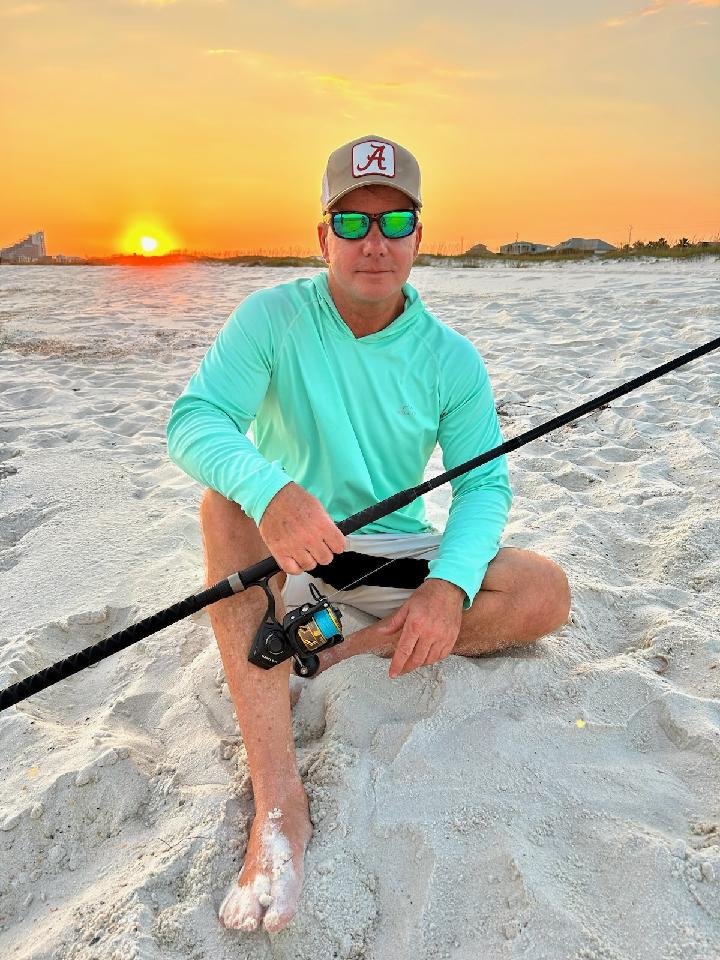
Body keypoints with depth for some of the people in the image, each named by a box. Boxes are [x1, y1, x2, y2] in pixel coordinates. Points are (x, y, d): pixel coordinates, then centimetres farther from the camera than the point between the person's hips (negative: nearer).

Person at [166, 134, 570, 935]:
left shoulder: (450, 358, -5)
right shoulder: (272, 318, -11)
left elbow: (483, 482, -9)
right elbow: (191, 420, -23)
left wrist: (449, 585, -29)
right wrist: (269, 490, -45)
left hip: (392, 553, 2)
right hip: (285, 558, -1)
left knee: (545, 592, -15)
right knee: (227, 499, -34)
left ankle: (329, 650, -15)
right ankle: (277, 800, -37)